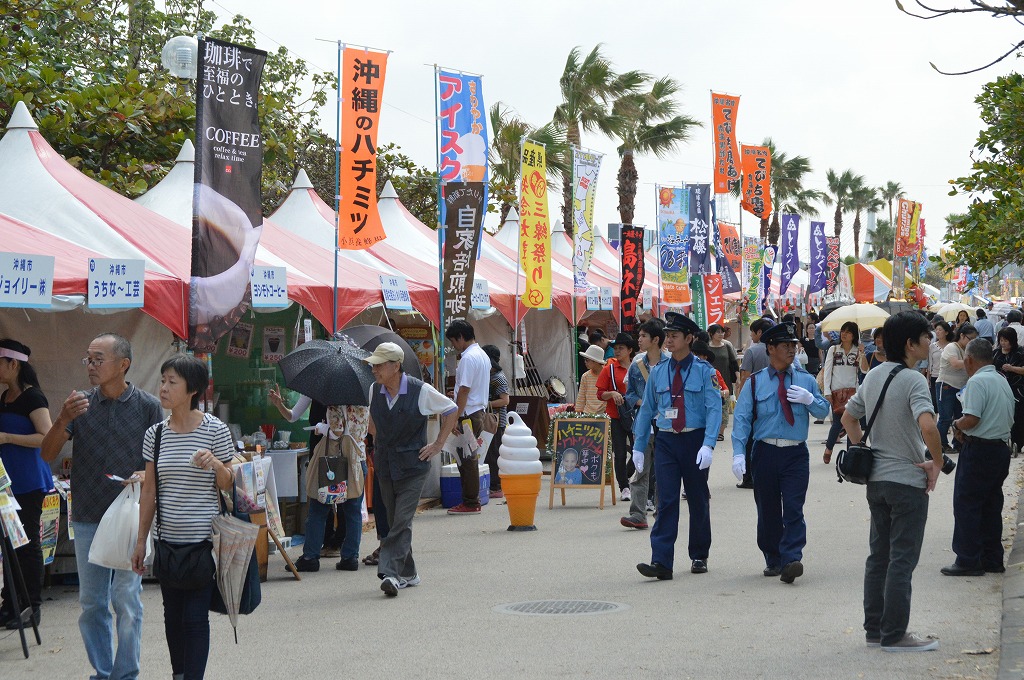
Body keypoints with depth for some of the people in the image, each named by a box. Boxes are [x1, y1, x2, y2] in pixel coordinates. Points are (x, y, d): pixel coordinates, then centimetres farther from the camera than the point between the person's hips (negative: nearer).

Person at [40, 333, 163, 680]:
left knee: (126, 602, 0)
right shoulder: (81, 404, 2)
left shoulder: (148, 406, -4)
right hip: (87, 518, 3)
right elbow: (47, 455, -2)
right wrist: (63, 420, -19)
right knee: (91, 603, 10)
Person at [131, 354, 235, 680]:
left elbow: (227, 485, -1)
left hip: (204, 541, -4)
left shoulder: (216, 431, -7)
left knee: (195, 617, -3)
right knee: (173, 614, 11)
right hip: (167, 540, 4)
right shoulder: (155, 434, 3)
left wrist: (215, 464, -22)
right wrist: (141, 540, 8)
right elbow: (149, 491, 8)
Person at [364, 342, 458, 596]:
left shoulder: (421, 391, -12)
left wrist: (438, 444, -1)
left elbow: (451, 410, 1)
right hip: (385, 465, 5)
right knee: (395, 521, 10)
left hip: (413, 466, -5)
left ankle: (390, 572, -19)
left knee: (402, 521, -14)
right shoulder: (374, 390, 2)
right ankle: (407, 573, 20)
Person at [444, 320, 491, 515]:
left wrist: (456, 418, -18)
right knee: (470, 458, 14)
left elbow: (464, 390, -20)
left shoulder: (468, 358, -16)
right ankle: (472, 501, 18)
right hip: (479, 412, 10)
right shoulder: (483, 355, 15)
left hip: (468, 415, -10)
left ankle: (470, 503, -2)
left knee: (466, 459, -5)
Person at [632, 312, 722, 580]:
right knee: (666, 501, -6)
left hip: (694, 440, -2)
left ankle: (699, 556, 25)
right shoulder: (658, 372, 6)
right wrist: (639, 446, 9)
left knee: (698, 500, 10)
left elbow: (714, 408, -11)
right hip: (666, 442, 2)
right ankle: (661, 562, -12)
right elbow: (646, 409, 12)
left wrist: (708, 445, -22)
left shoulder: (704, 370, -4)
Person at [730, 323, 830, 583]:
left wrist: (809, 399, -9)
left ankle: (791, 561, -18)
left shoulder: (805, 380, 10)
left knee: (793, 508, -13)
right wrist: (738, 453, -13)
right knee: (767, 510, 8)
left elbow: (824, 411, 13)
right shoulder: (755, 382, 5)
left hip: (796, 454, 0)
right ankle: (772, 560, 21)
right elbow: (741, 418, -2)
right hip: (765, 452, 0)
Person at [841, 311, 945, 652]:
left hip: (876, 479, 8)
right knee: (902, 560, -1)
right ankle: (894, 634, 3)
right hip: (908, 480, -8)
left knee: (879, 556, 14)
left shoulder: (872, 377, 8)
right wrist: (937, 463, -18)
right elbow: (927, 425, -32)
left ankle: (875, 629, 20)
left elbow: (848, 417, 17)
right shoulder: (913, 380, -18)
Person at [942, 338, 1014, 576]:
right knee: (991, 506, 14)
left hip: (979, 450, -9)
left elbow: (971, 419, -24)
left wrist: (957, 425, -1)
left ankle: (968, 561, -1)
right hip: (1001, 447, 9)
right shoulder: (1002, 382, 15)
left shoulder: (977, 381, -14)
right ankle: (992, 560, 18)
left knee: (966, 505, -2)